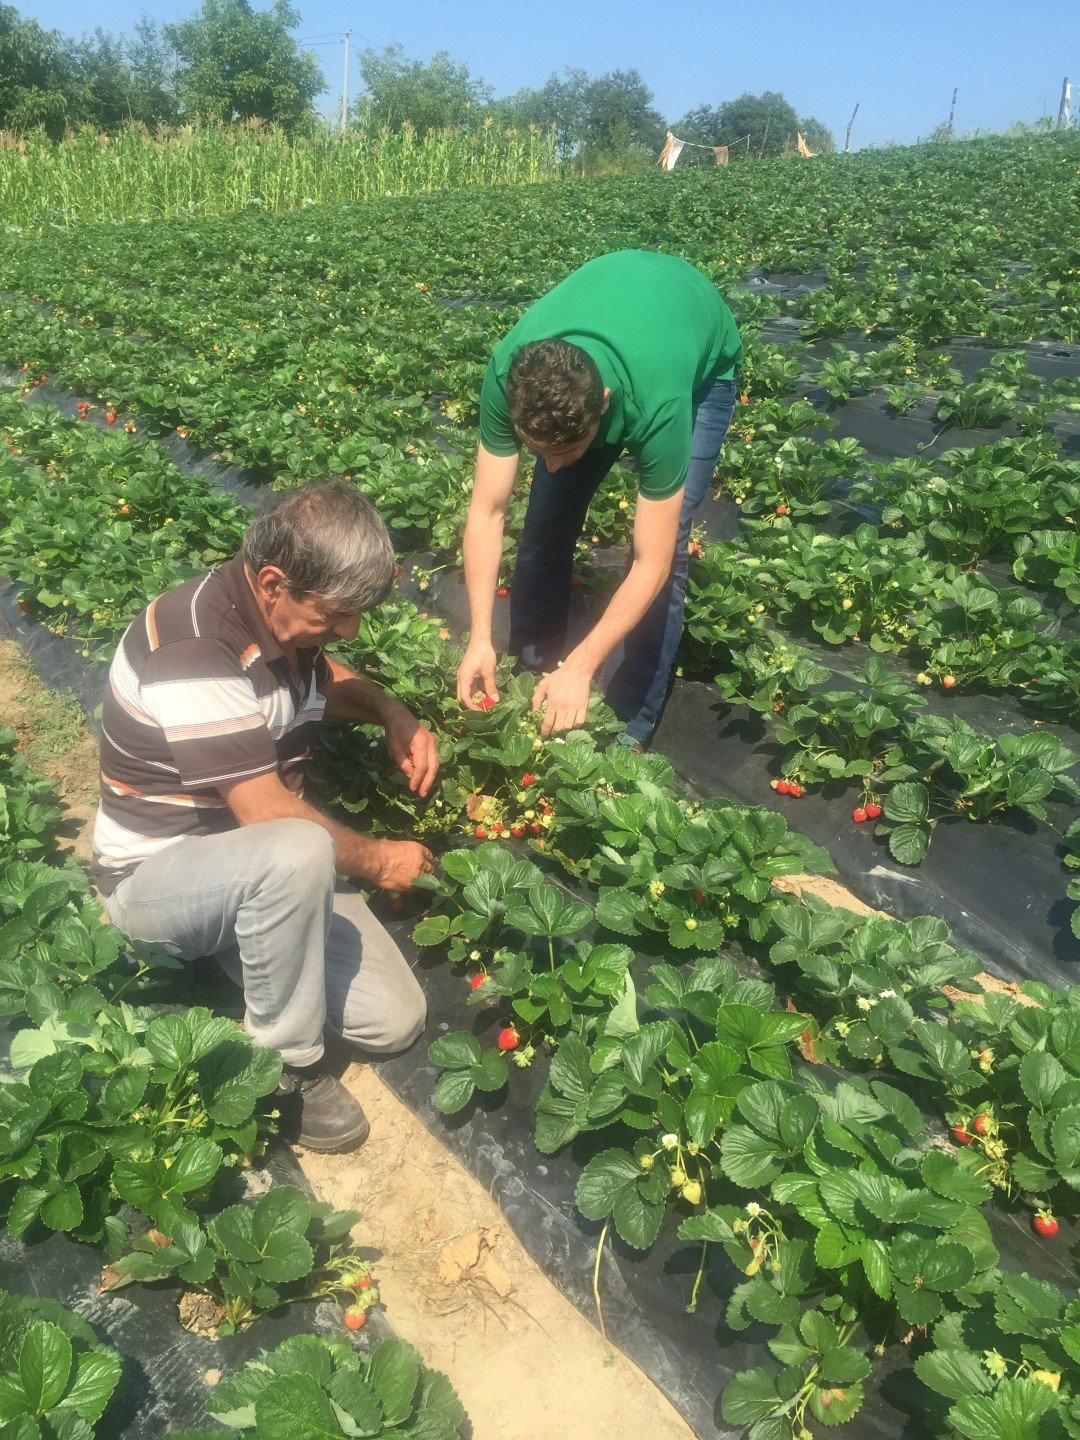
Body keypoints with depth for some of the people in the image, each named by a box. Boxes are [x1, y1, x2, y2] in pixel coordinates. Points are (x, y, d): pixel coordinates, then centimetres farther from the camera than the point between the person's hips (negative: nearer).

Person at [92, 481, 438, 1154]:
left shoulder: (281, 611, -2)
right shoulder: (194, 651, -28)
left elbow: (325, 675, 22)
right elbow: (269, 815, -27)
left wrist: (393, 712, 2)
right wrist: (376, 860, -11)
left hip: (261, 868, 8)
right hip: (156, 875, -8)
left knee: (393, 1021, -6)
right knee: (293, 854, -41)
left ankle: (238, 949, 16)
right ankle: (288, 1067, -17)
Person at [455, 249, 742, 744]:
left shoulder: (657, 405, -46)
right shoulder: (507, 375, -36)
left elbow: (652, 565, -37)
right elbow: (486, 513, -27)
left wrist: (580, 667, -37)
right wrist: (480, 638, -31)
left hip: (701, 362, -3)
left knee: (665, 549, -14)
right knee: (547, 522, -3)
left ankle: (629, 732, -2)